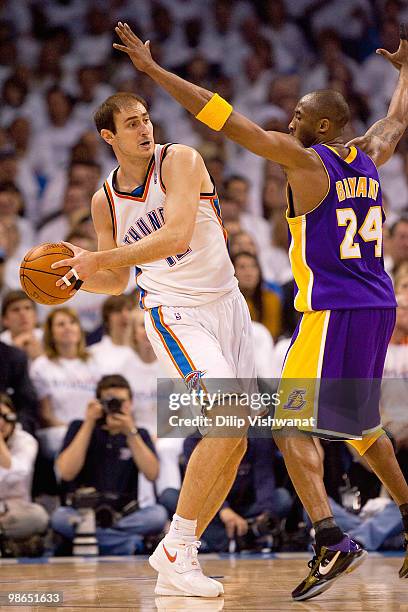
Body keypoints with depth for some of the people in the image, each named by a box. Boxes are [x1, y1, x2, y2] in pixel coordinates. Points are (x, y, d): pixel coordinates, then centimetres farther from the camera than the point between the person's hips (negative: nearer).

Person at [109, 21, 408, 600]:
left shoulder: (306, 161, -10)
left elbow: (228, 120, -14)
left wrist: (153, 69, -12)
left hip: (330, 312, -8)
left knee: (292, 425, -10)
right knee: (359, 422, 24)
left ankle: (331, 541, -24)